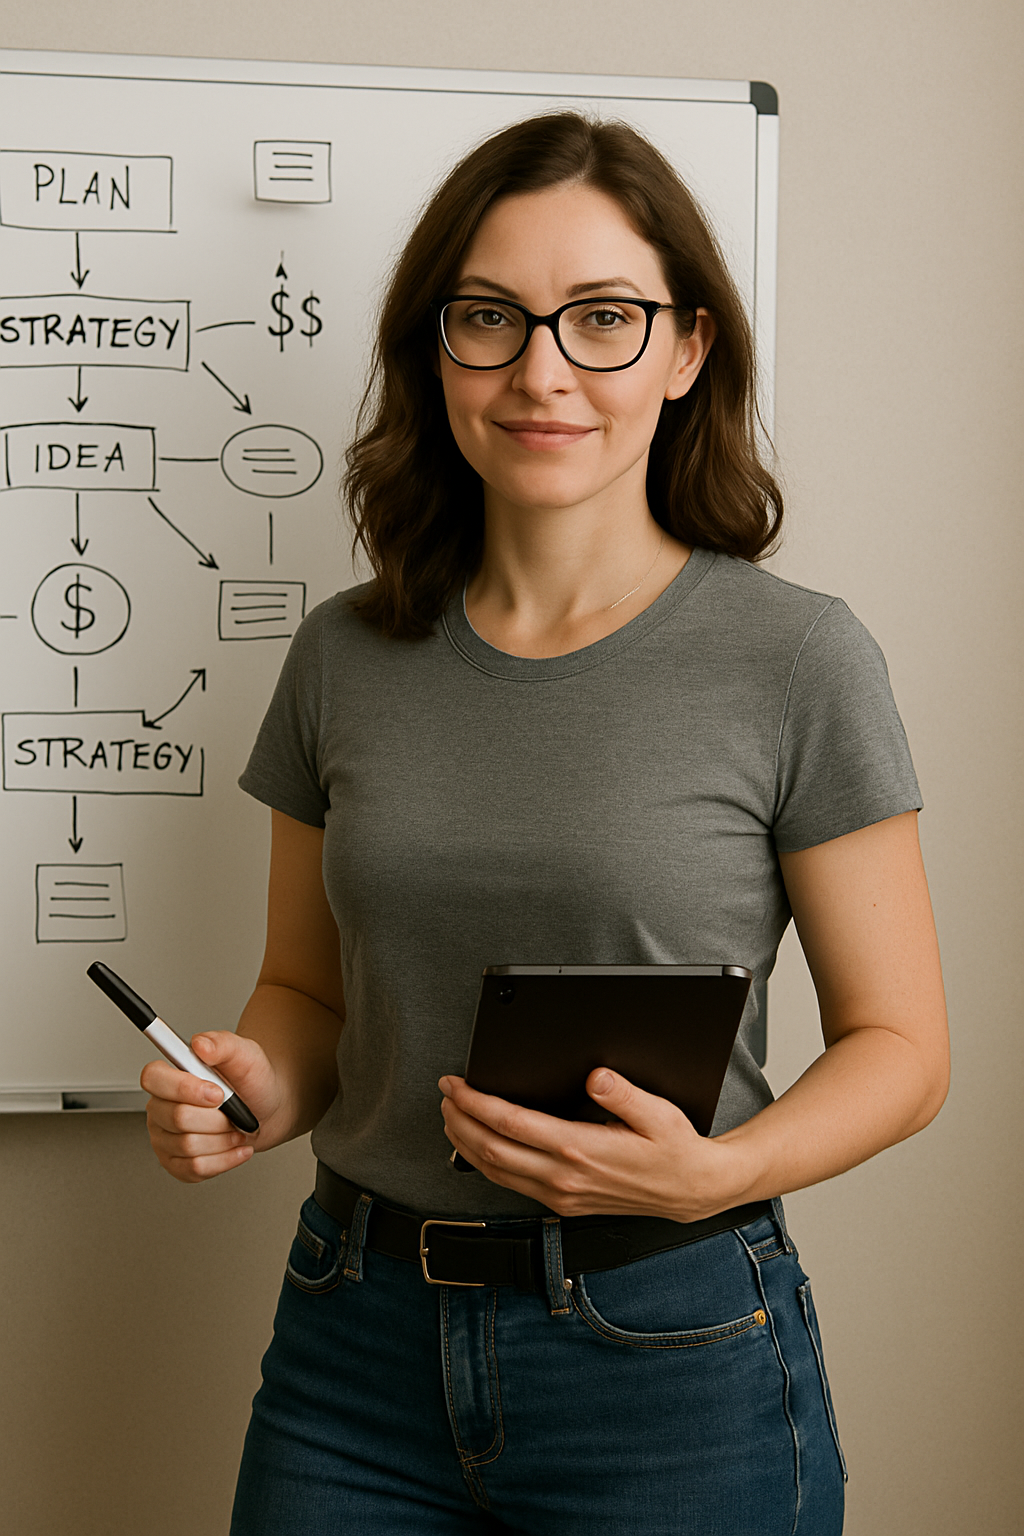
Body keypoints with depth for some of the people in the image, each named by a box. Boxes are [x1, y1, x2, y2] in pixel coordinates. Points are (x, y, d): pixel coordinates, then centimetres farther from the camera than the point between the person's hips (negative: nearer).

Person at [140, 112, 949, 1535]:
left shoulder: (798, 661, -9)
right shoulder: (346, 656, 2)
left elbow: (898, 1044, -4)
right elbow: (307, 988, 11)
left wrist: (710, 1173, -21)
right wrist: (258, 1091, -10)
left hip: (672, 1356, -3)